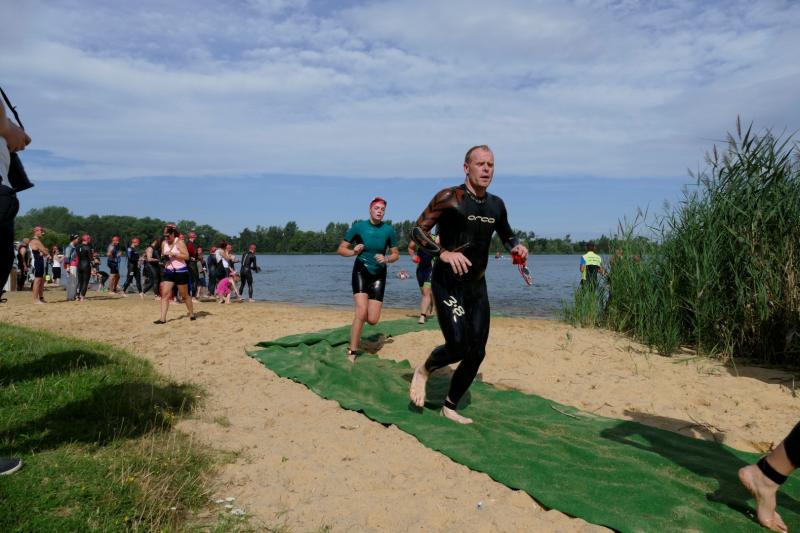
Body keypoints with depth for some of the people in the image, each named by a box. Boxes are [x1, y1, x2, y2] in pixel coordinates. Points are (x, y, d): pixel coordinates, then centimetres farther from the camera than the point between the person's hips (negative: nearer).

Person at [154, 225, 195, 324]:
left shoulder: (179, 242, -9)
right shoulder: (164, 243, 7)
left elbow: (187, 256, -16)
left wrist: (173, 254, -23)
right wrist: (163, 258, -1)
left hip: (180, 272, -5)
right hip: (168, 272, 5)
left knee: (184, 295, 7)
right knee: (165, 294, -7)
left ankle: (192, 314, 26)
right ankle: (163, 318, -9)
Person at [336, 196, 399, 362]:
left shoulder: (389, 230, -5)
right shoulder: (359, 226, -9)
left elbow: (396, 254, 5)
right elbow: (340, 249, -3)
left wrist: (386, 259, -17)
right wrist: (353, 252, -23)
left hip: (379, 274, 2)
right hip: (361, 271, -2)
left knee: (372, 320, -4)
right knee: (361, 311, -21)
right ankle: (352, 353, -6)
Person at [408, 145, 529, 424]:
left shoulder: (496, 205, 10)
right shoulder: (449, 198, -8)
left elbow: (507, 236, 26)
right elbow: (417, 231, -11)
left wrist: (516, 247, 2)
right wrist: (443, 253, -27)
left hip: (477, 286, 6)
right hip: (448, 283, -6)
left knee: (477, 353, 6)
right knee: (458, 346, -19)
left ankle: (450, 407, 25)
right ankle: (424, 370, 15)